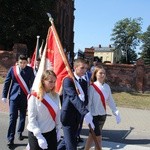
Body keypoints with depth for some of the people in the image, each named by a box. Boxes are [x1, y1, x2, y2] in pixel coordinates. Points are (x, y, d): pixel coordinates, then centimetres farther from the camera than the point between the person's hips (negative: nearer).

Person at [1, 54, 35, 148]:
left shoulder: (30, 70, -2)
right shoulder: (12, 69, -1)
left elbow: (33, 82, -5)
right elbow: (7, 82, 3)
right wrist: (4, 95, 1)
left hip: (25, 96, 1)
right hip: (14, 96, -1)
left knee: (23, 116, 13)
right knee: (13, 117, -4)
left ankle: (20, 132, 33)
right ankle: (10, 138, 2)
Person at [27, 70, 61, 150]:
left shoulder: (55, 95, 2)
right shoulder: (34, 97, -15)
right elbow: (31, 119, -15)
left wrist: (58, 130, 9)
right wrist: (39, 136, -18)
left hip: (52, 132, 5)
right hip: (36, 134, -5)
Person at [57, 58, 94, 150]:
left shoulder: (84, 82, 11)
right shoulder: (68, 80, -15)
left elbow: (86, 98, 8)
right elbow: (74, 97, -28)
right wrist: (86, 112, -39)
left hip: (77, 116, 8)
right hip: (68, 115, -7)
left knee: (68, 140, 20)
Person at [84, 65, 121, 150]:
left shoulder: (107, 87, 1)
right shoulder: (92, 87, -16)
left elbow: (110, 101, 8)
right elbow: (88, 102, -16)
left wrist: (116, 113, 7)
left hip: (103, 115, 5)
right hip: (94, 115, -5)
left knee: (93, 135, 18)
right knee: (98, 137, -2)